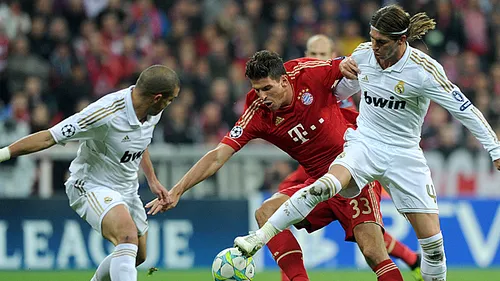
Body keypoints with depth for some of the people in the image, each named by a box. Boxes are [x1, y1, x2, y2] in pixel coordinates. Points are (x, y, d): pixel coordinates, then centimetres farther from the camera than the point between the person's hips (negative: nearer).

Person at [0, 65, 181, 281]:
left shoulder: (152, 111, -5)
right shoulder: (106, 114, -31)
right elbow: (48, 138, -26)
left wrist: (152, 180, 23)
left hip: (126, 189, 9)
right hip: (91, 187, -9)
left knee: (137, 255, 16)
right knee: (128, 236, -33)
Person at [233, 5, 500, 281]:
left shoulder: (424, 70, -15)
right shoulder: (363, 54, -4)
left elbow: (465, 111, -9)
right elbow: (340, 92, 19)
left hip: (404, 155, -1)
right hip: (364, 143, 1)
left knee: (432, 238, -6)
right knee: (325, 186, -31)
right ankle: (257, 239, -32)